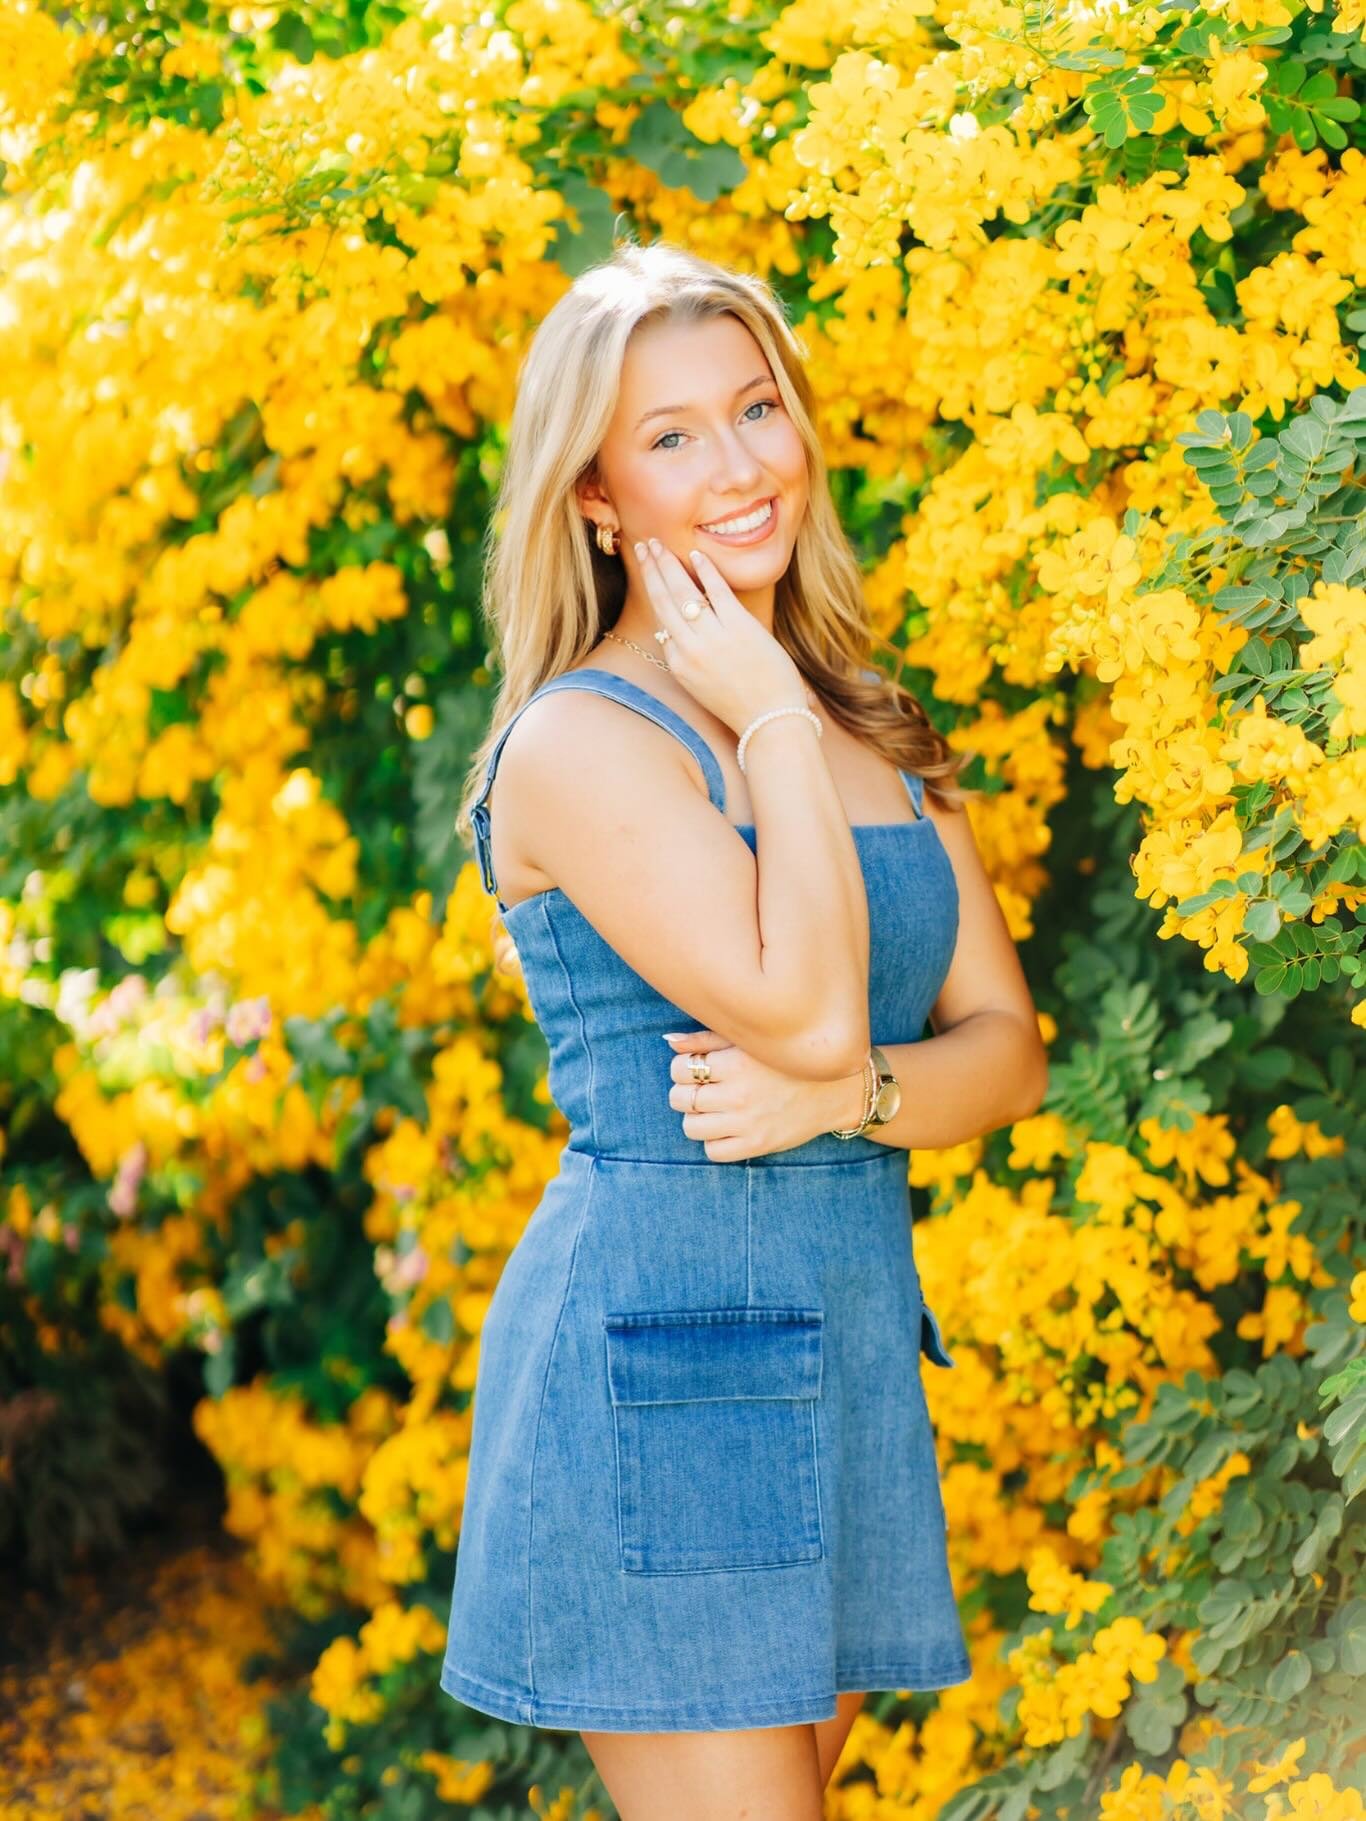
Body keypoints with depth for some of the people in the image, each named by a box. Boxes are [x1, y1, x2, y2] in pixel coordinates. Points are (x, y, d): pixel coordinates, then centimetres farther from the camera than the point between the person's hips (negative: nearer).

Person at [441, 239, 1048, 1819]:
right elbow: (806, 1009, -22)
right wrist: (773, 723, -12)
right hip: (657, 1353, -7)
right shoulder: (578, 741, -11)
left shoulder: (880, 732, 12)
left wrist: (835, 1098, -12)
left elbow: (1004, 1044, 8)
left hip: (854, 1339, 7)